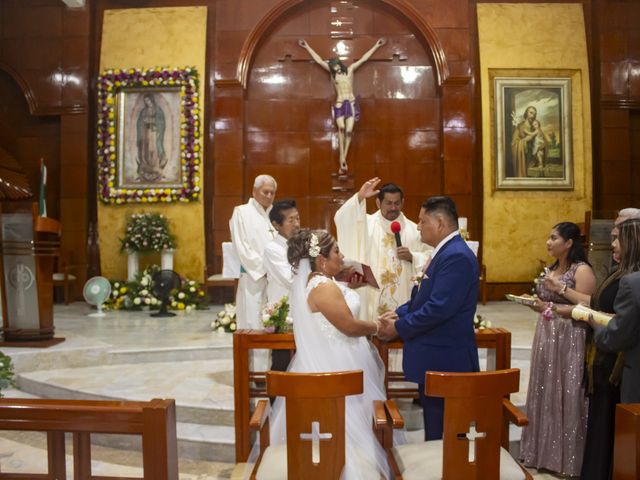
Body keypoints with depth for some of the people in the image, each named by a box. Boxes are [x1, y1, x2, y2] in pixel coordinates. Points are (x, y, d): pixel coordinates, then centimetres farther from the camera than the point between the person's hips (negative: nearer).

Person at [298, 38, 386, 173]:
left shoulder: (350, 69, 8)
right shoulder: (332, 72, 8)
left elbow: (364, 58, 11)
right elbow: (319, 60, 12)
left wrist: (376, 45, 14)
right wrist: (307, 47, 15)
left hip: (351, 103, 1)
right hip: (339, 104, 0)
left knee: (349, 130, -9)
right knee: (341, 128, -20)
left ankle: (343, 159, -4)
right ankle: (342, 159, -21)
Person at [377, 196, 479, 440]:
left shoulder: (456, 256, -20)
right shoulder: (446, 252, 12)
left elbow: (439, 308, -26)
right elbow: (424, 296, 19)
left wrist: (399, 328, -16)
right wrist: (399, 314, 4)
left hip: (444, 361, -10)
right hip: (436, 358, 10)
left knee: (439, 431, 1)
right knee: (434, 423, 19)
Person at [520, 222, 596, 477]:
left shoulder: (582, 270, -13)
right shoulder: (552, 269, 13)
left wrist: (550, 308, -21)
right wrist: (536, 303, 3)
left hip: (568, 340, -8)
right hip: (545, 337, 8)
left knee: (565, 396, 2)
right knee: (545, 393, 14)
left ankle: (566, 458, 18)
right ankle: (544, 451, 27)